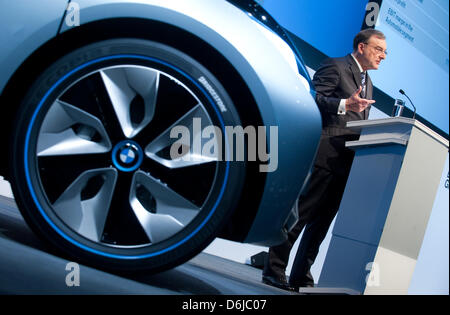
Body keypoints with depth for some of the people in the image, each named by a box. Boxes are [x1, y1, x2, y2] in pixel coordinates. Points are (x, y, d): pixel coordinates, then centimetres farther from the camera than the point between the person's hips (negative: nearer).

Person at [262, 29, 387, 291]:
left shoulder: (367, 83, 25)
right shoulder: (335, 66, -2)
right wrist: (345, 104, -24)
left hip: (346, 162, 9)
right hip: (324, 154, -9)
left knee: (322, 220, 8)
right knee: (300, 214, -6)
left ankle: (301, 276, 14)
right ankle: (274, 270, 3)